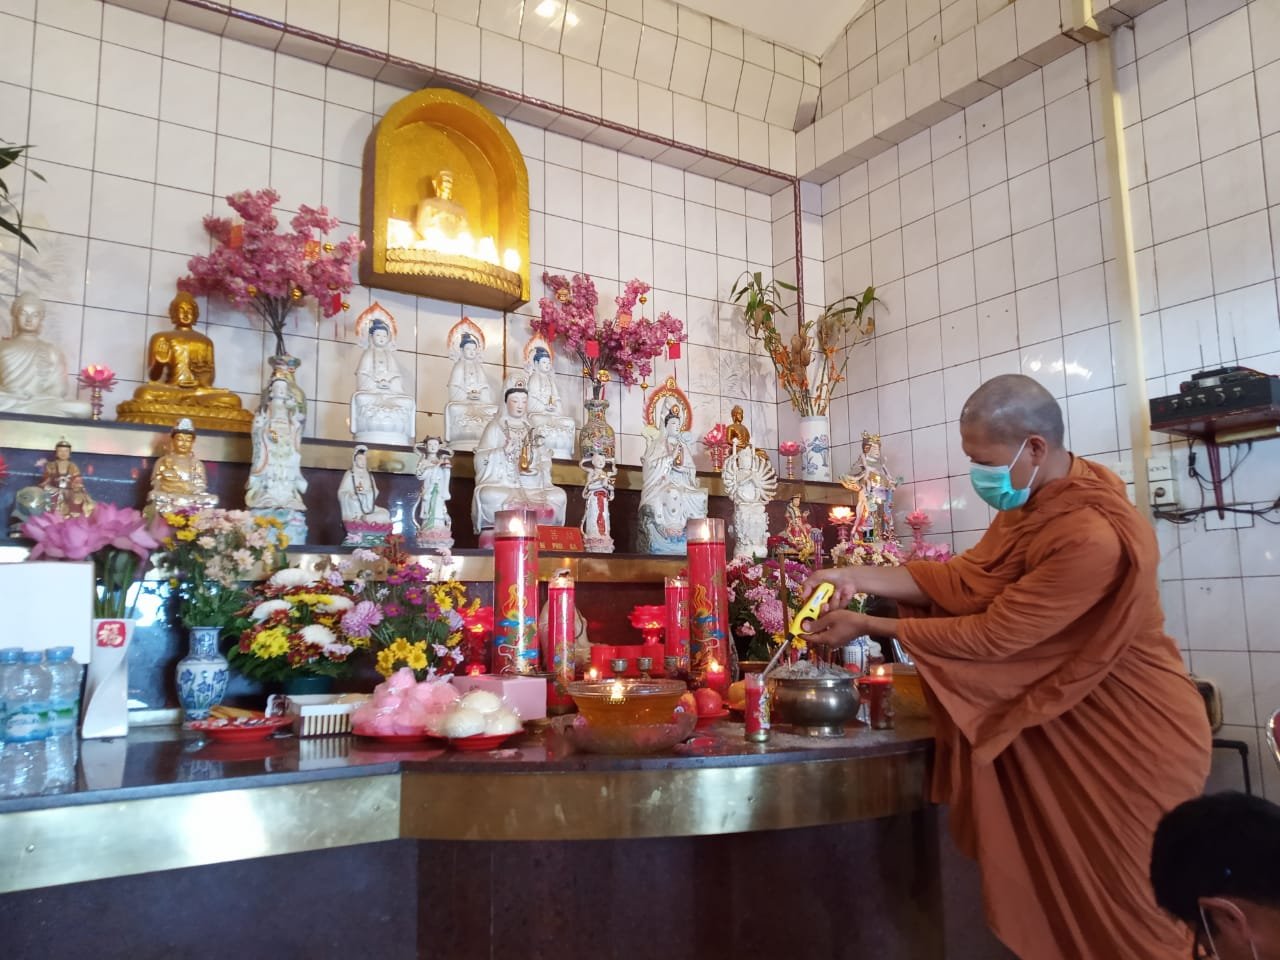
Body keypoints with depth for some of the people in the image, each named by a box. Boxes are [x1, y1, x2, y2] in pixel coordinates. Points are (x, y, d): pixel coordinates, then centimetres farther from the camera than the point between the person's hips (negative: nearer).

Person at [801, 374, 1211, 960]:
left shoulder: (1092, 538, -32)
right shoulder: (1034, 499, -3)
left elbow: (991, 636, -27)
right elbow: (966, 580, -3)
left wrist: (867, 626, -20)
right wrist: (860, 577, -12)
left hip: (1132, 737, -8)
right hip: (1070, 720, 8)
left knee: (1122, 911, 8)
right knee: (1064, 888, 17)